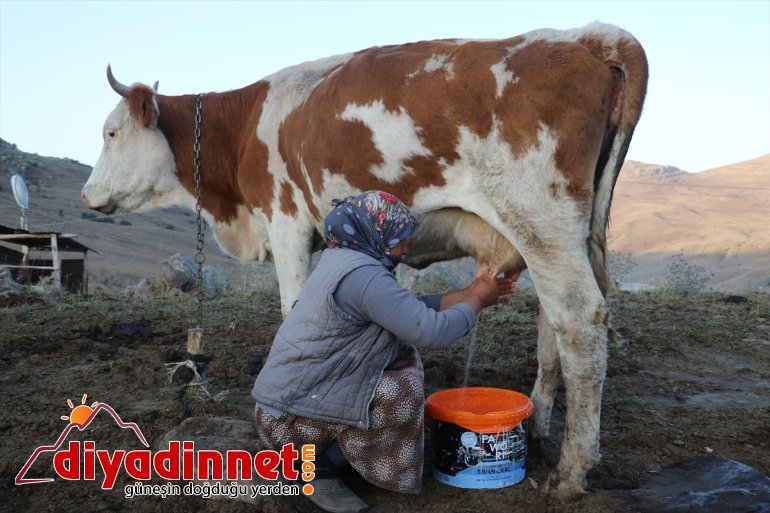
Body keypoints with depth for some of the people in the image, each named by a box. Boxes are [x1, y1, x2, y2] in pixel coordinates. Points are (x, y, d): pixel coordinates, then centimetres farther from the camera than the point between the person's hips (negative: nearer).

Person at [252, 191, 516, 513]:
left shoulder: (342, 260, 7)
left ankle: (332, 446, 14)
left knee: (401, 353, 8)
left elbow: (411, 309, 14)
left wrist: (470, 294, 12)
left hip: (298, 391, 10)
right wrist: (476, 301, -5)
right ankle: (319, 467, -3)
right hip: (288, 416, -10)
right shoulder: (361, 274, -24)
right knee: (403, 391, -20)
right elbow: (433, 331, -24)